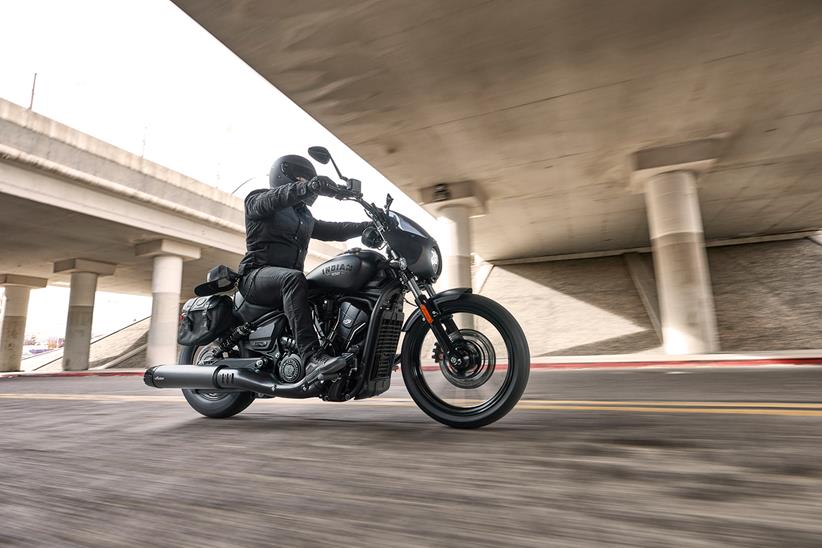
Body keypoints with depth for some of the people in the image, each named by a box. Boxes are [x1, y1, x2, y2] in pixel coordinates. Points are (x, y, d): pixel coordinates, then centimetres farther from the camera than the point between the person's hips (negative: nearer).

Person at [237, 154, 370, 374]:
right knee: (294, 279, -39)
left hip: (288, 279, 7)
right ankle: (311, 356, -49)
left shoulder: (304, 216, 28)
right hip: (257, 275, -7)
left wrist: (369, 225, 7)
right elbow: (274, 198, -18)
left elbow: (333, 230, 19)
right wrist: (309, 186, -37)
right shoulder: (257, 199, 6)